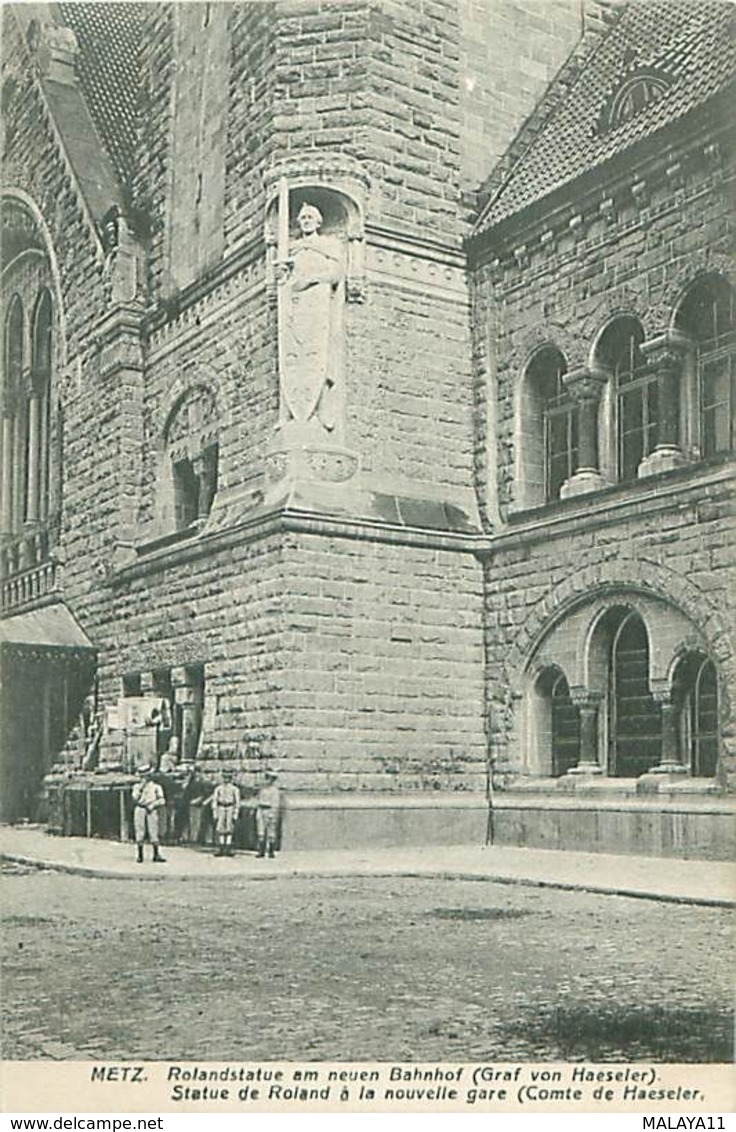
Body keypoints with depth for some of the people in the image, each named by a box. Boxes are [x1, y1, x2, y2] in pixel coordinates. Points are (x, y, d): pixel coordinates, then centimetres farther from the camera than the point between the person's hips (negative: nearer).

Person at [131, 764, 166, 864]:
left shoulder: (156, 787, 11)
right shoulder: (137, 786, 14)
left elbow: (162, 801, 1)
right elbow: (135, 799, -2)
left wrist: (152, 805, -12)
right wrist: (141, 788, -7)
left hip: (152, 812, -1)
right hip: (139, 811, 1)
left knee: (153, 833, -6)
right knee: (139, 834, -1)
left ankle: (156, 855, -3)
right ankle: (139, 855, 5)